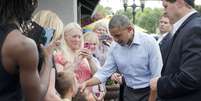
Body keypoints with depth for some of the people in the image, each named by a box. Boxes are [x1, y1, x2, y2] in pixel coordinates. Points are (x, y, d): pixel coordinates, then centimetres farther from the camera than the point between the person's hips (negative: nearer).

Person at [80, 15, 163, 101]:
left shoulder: (149, 42, -17)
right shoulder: (114, 47, -5)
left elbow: (157, 75, -14)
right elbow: (105, 71, -1)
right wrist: (86, 83, -14)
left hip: (148, 92, -4)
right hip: (129, 92, 4)